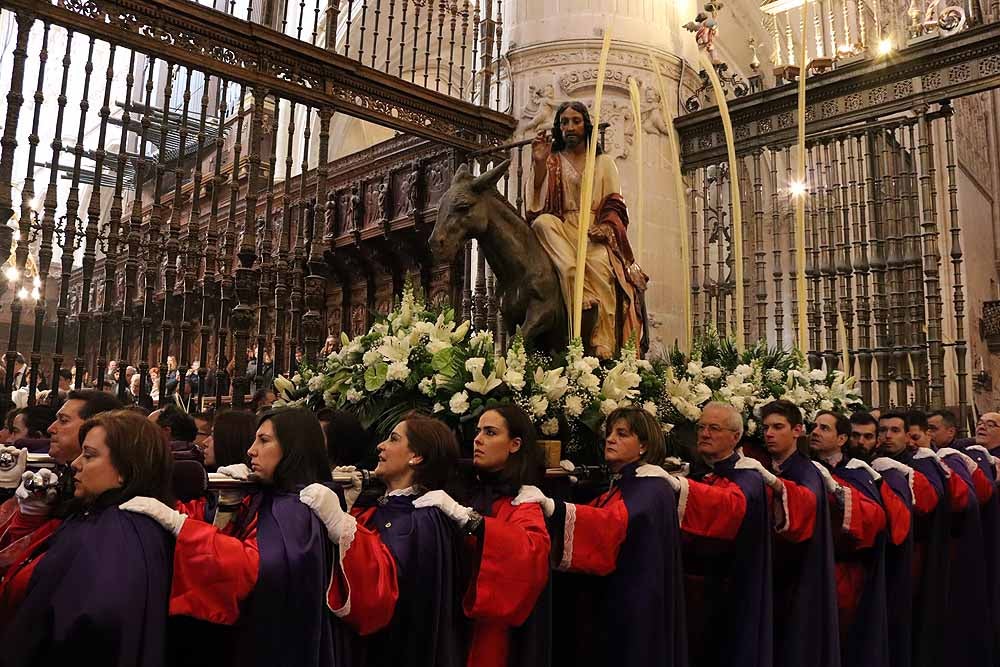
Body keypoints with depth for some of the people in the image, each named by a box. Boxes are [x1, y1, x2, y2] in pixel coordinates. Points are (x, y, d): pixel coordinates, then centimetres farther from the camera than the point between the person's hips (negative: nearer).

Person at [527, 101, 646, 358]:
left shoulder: (603, 162, 20)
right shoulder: (552, 161, 19)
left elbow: (615, 204, 10)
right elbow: (538, 201, 4)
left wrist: (606, 226, -11)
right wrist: (539, 164, -9)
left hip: (596, 231, 0)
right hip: (562, 230, 0)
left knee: (599, 264, -34)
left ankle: (604, 346, -41)